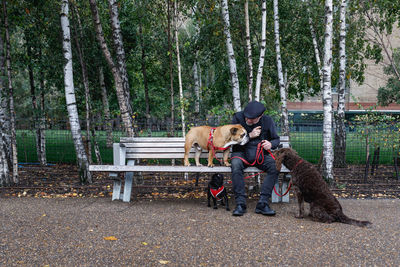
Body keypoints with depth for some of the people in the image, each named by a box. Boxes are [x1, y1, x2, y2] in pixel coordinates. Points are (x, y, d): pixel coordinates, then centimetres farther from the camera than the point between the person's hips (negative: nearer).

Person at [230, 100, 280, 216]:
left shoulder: (268, 121, 1)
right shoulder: (238, 117, -4)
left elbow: (276, 139, 10)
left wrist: (271, 144, -14)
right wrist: (250, 135, -15)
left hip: (261, 153, 2)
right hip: (241, 152, -2)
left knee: (275, 166, -28)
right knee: (236, 166, -36)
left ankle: (262, 203, -25)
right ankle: (240, 204, -29)